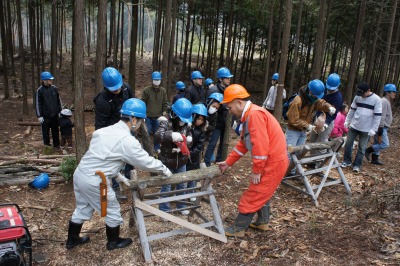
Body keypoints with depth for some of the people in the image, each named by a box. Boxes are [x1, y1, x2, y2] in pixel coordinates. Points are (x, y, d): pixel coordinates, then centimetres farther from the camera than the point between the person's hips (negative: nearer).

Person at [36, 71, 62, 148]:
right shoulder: (40, 90, -7)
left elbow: (59, 101, 11)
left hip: (55, 115, 3)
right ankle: (47, 146, 20)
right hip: (45, 116, -3)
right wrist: (39, 116, -7)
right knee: (45, 132, 7)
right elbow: (38, 104, -5)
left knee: (55, 131, 13)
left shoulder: (54, 88, 2)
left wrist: (60, 111, 10)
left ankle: (56, 145, 26)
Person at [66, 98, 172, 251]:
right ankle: (113, 242, 34)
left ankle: (72, 240, 45)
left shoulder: (105, 131, 7)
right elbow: (146, 161, -10)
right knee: (113, 211, 14)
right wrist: (164, 169, 7)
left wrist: (117, 175, 20)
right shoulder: (127, 140, -18)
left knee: (82, 209, 27)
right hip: (94, 181, -8)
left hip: (80, 174, 8)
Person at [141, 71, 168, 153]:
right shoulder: (146, 90, -5)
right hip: (148, 116, -2)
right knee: (147, 133, 3)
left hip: (158, 117, 2)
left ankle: (157, 148, 25)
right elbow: (143, 102, -3)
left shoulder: (163, 91, 4)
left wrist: (164, 112, 2)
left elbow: (165, 103, 9)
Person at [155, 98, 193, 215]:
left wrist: (185, 143, -22)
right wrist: (172, 135, -55)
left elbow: (189, 139, 2)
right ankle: (164, 210, 24)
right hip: (167, 161, -5)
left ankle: (181, 205, 41)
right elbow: (157, 135, -39)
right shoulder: (166, 123, -21)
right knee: (166, 186, 7)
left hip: (181, 161, 5)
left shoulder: (186, 125, -4)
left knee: (182, 185, 20)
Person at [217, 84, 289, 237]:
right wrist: (228, 162, 18)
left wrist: (256, 171, -18)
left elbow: (261, 145, -26)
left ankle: (238, 229, 12)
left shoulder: (255, 114, -22)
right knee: (262, 193, 23)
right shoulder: (249, 115, 11)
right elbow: (242, 143, 17)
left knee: (252, 196, 0)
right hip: (272, 161, 10)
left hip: (273, 163, -10)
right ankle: (262, 222, 39)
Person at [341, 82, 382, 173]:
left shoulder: (376, 99, -12)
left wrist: (374, 129, -13)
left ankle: (357, 165, 16)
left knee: (362, 148, 5)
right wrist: (347, 121, 11)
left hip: (366, 129, -3)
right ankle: (347, 161, 22)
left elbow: (378, 115, -11)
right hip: (354, 126, 4)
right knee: (348, 144, 5)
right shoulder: (357, 97, 0)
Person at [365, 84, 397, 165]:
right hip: (381, 127, -11)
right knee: (385, 144, -10)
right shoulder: (384, 101, -19)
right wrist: (380, 133, -24)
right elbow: (381, 117, -23)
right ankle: (368, 151, 0)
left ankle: (375, 159, 24)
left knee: (378, 144, 16)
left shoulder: (387, 101, 15)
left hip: (382, 127, 11)